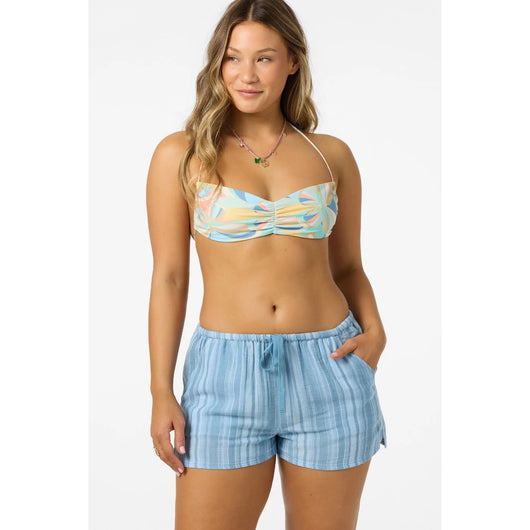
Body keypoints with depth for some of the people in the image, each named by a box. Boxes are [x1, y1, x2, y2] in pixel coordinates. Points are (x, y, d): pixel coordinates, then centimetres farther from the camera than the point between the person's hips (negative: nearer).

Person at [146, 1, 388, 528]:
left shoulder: (332, 155, 7)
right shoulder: (181, 154, 2)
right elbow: (169, 277, 2)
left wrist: (374, 331, -4)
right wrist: (161, 392, -2)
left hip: (328, 371, 2)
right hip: (227, 373, -1)